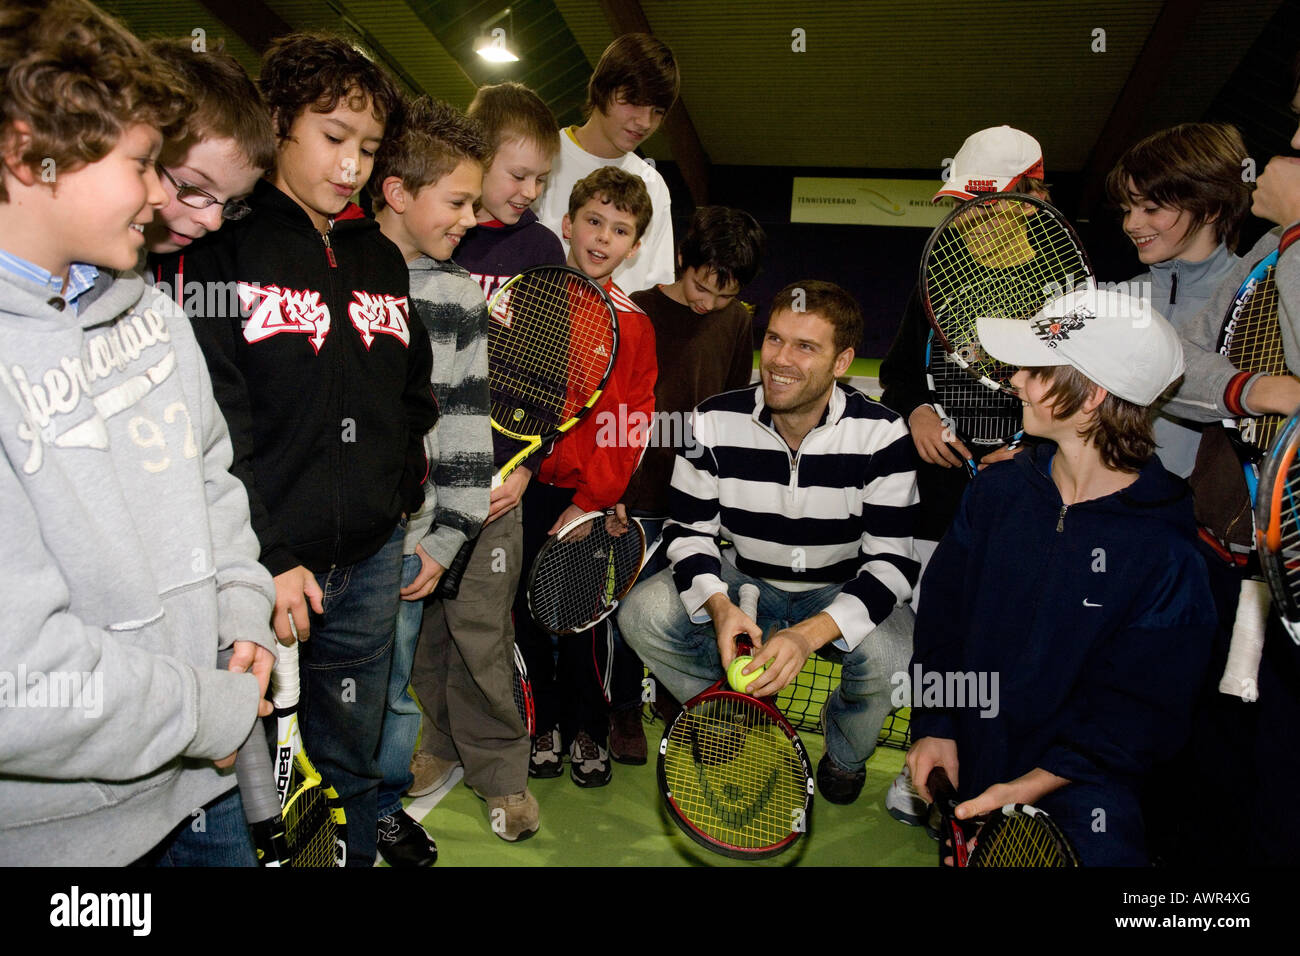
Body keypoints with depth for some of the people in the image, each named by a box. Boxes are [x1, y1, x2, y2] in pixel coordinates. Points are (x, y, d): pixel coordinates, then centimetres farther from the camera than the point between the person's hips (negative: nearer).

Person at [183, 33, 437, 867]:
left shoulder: (383, 258, 13)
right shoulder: (224, 245, -5)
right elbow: (212, 421, -11)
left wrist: (409, 517, 9)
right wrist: (264, 561, -14)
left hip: (372, 562, 5)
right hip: (265, 564, -5)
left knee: (354, 767, 18)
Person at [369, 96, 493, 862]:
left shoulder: (462, 295, 6)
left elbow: (469, 421, 6)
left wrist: (445, 538, 2)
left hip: (404, 539, 3)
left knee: (393, 691, 14)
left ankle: (384, 806, 37)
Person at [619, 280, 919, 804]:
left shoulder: (881, 435, -19)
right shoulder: (715, 420, -14)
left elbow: (891, 559, -21)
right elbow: (689, 529, -6)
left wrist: (809, 633, -36)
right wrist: (717, 604, -27)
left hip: (841, 592, -1)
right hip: (743, 579, 2)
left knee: (891, 657, -33)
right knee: (641, 614, -21)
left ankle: (845, 751, 8)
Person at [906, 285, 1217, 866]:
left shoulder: (1167, 553, -14)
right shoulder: (998, 489, 0)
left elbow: (1141, 710, -11)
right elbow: (943, 606, 4)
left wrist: (1029, 786, -20)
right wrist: (933, 726, -5)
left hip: (1079, 789, -4)